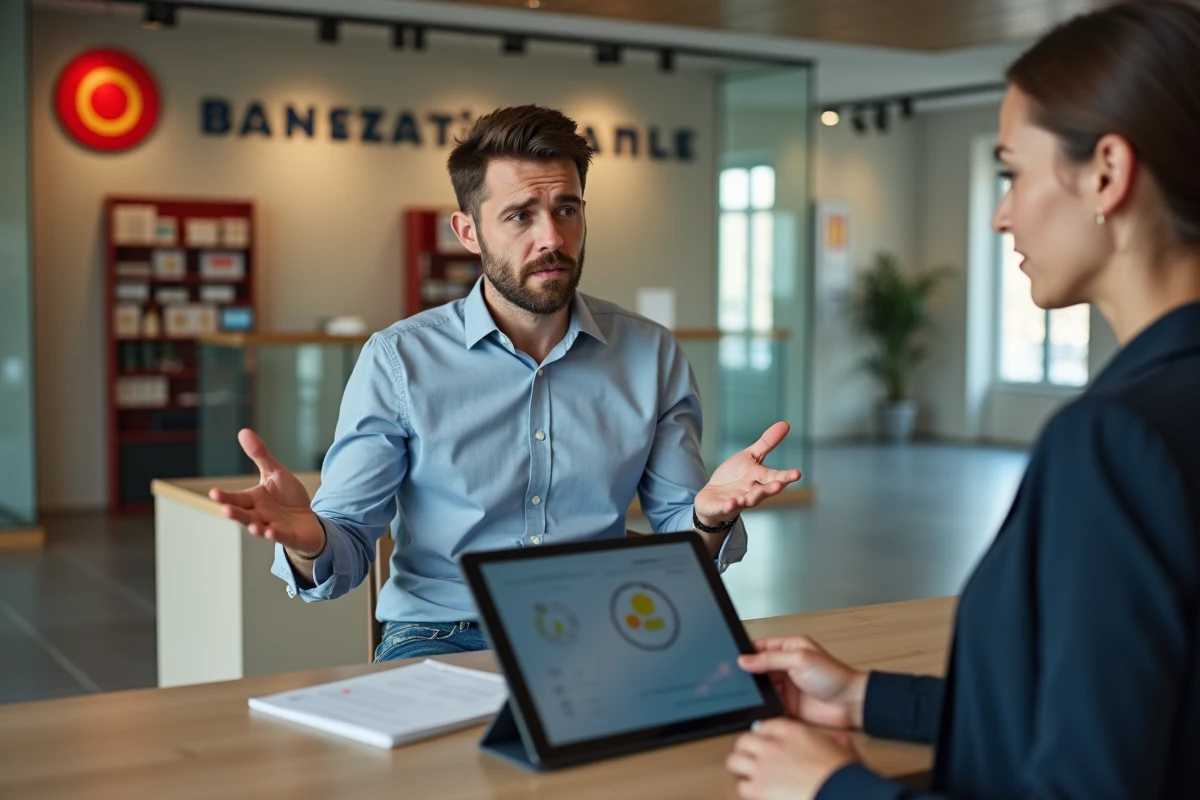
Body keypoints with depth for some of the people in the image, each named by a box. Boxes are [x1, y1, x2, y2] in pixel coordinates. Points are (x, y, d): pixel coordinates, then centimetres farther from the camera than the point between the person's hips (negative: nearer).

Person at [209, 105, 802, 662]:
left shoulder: (652, 355, 4)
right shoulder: (398, 360, -3)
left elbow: (678, 542, 6)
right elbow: (349, 544, -3)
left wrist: (709, 515, -19)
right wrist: (306, 539, -28)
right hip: (439, 636, -3)